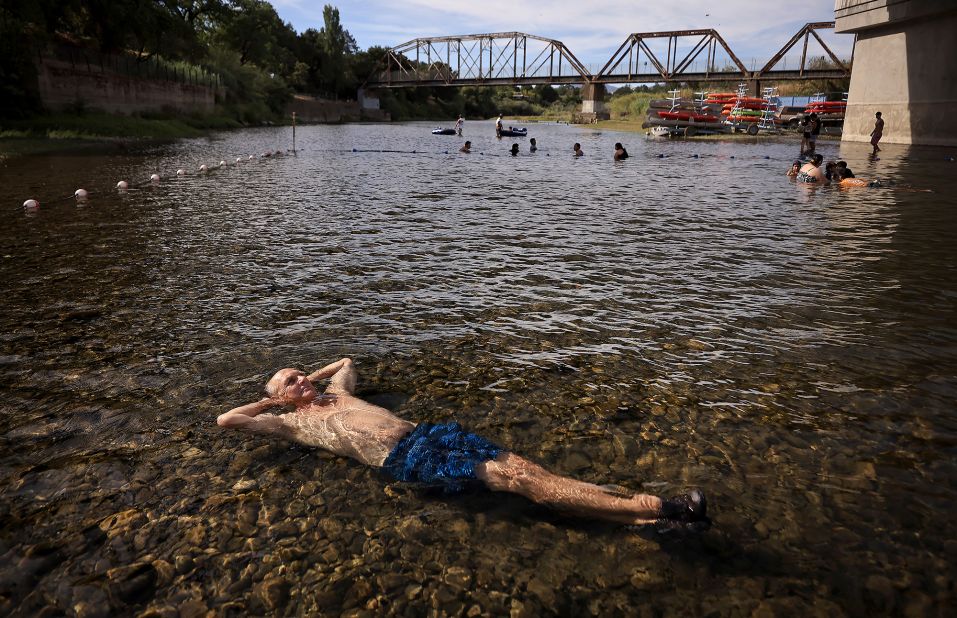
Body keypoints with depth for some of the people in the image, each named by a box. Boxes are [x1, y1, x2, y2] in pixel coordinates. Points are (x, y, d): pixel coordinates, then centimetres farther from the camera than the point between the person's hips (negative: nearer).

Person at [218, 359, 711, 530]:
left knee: (521, 466, -14)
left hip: (426, 432, 7)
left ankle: (643, 515, -22)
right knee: (508, 479, -22)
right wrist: (269, 400, 17)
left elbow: (347, 359, 50)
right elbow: (226, 419, 8)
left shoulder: (335, 393, 31)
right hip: (405, 459, -7)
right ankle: (654, 509, -30)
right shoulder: (293, 424, 12)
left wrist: (312, 376, 40)